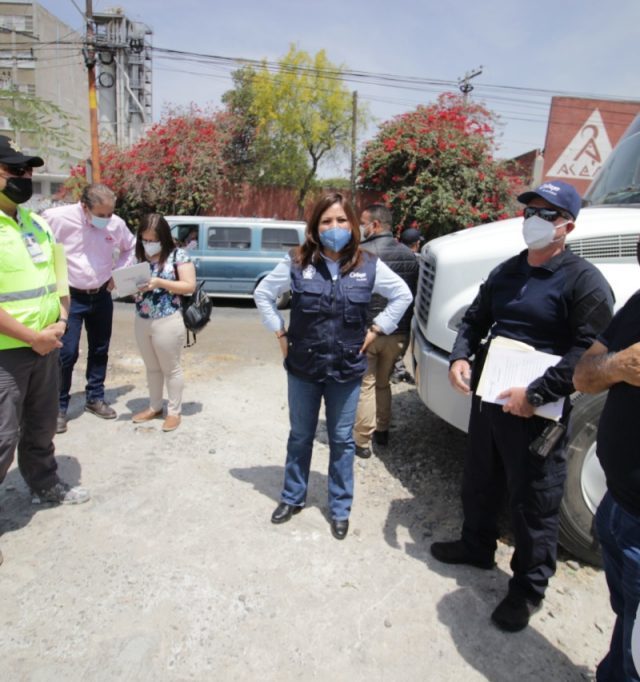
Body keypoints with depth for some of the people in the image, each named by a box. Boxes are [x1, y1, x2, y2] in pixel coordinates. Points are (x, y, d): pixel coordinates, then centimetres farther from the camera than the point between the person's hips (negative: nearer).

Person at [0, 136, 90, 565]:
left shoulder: (37, 223, 10)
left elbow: (57, 276, 16)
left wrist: (59, 324, 1)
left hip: (46, 346, 8)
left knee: (41, 427, 21)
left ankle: (46, 486, 39)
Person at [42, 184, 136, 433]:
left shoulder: (117, 224, -5)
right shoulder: (58, 218, -17)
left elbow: (130, 247, 15)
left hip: (101, 296, 4)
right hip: (70, 297, -4)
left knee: (99, 350, 13)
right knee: (66, 353, -5)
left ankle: (95, 398, 29)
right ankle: (59, 407, 10)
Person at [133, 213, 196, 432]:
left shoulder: (178, 255, -8)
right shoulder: (141, 257, 6)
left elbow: (190, 286, -13)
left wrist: (159, 283, -20)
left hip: (167, 322, -6)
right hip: (142, 321, 6)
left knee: (171, 368, 7)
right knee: (152, 367, 18)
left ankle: (174, 411, 19)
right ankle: (154, 407, 33)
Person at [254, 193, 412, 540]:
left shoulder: (368, 265, -4)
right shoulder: (297, 263, -5)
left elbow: (403, 295, 7)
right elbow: (263, 293, 6)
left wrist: (375, 330, 1)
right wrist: (280, 333, 1)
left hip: (347, 370, 0)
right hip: (303, 367, 0)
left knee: (342, 440, 12)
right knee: (300, 436, 17)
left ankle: (340, 508, 31)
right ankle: (292, 498, 38)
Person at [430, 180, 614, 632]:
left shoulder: (583, 280, -11)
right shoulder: (505, 272, 11)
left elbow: (591, 351, -19)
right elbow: (475, 319, 17)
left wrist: (536, 394, -24)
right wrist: (461, 357, -2)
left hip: (537, 413, -7)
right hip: (487, 398, 7)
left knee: (534, 503, 7)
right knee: (479, 481, 22)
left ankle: (528, 588, 27)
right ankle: (477, 546, 45)